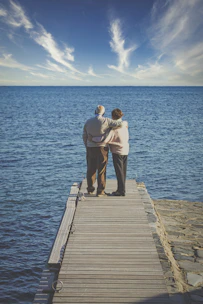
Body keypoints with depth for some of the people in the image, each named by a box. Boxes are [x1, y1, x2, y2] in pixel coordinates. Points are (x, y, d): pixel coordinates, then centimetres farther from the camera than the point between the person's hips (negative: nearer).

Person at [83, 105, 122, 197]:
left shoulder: (88, 121, 2)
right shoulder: (105, 121, -10)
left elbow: (84, 136, 6)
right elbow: (119, 123, -14)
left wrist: (87, 147, 18)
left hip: (90, 148, 4)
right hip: (102, 148, -4)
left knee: (91, 169, 15)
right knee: (101, 170, 2)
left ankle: (90, 189, 22)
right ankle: (100, 191, 3)